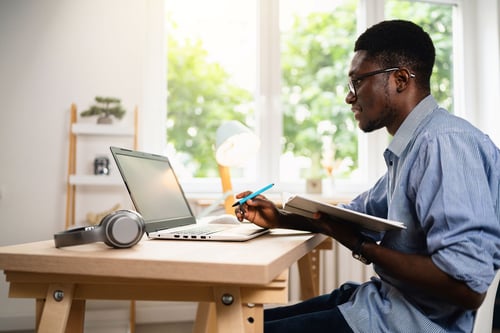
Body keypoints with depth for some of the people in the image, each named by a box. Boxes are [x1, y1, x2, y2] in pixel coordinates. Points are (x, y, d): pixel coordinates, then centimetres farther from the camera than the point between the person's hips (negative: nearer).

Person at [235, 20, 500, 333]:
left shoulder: (445, 143, -22)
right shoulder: (413, 145, 11)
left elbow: (468, 286, -29)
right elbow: (358, 215, 25)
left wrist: (361, 246, -17)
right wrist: (280, 219, 13)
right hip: (389, 301, 9)